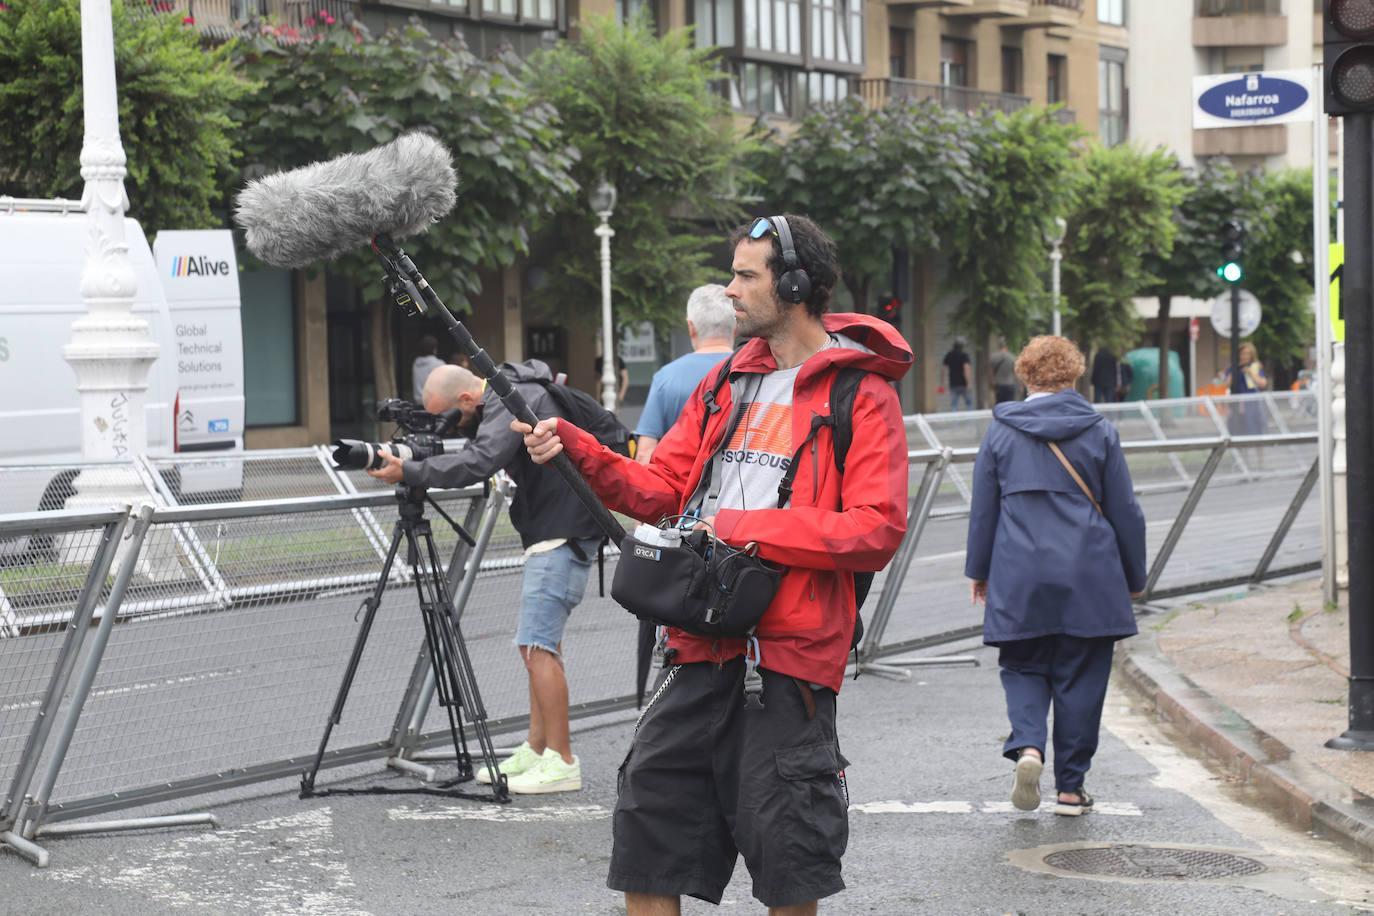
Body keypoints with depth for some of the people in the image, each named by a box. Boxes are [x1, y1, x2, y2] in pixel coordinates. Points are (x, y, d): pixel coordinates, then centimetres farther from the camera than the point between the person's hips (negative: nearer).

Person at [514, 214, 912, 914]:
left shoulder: (861, 395, -5)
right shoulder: (724, 384, 16)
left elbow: (877, 530, -14)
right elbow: (659, 489, 14)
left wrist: (745, 527, -15)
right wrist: (574, 448, -1)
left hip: (789, 656, -6)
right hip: (701, 648, 6)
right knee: (647, 836, 6)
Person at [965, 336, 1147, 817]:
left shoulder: (1000, 431, 2)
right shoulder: (1099, 431, 1)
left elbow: (983, 509, 6)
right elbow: (1125, 511, 4)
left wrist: (979, 570, 18)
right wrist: (1134, 577, 15)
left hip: (1019, 576, 0)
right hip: (1088, 575, 0)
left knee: (1023, 667, 13)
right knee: (1080, 678, 7)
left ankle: (1028, 745, -14)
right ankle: (1070, 786, 10)